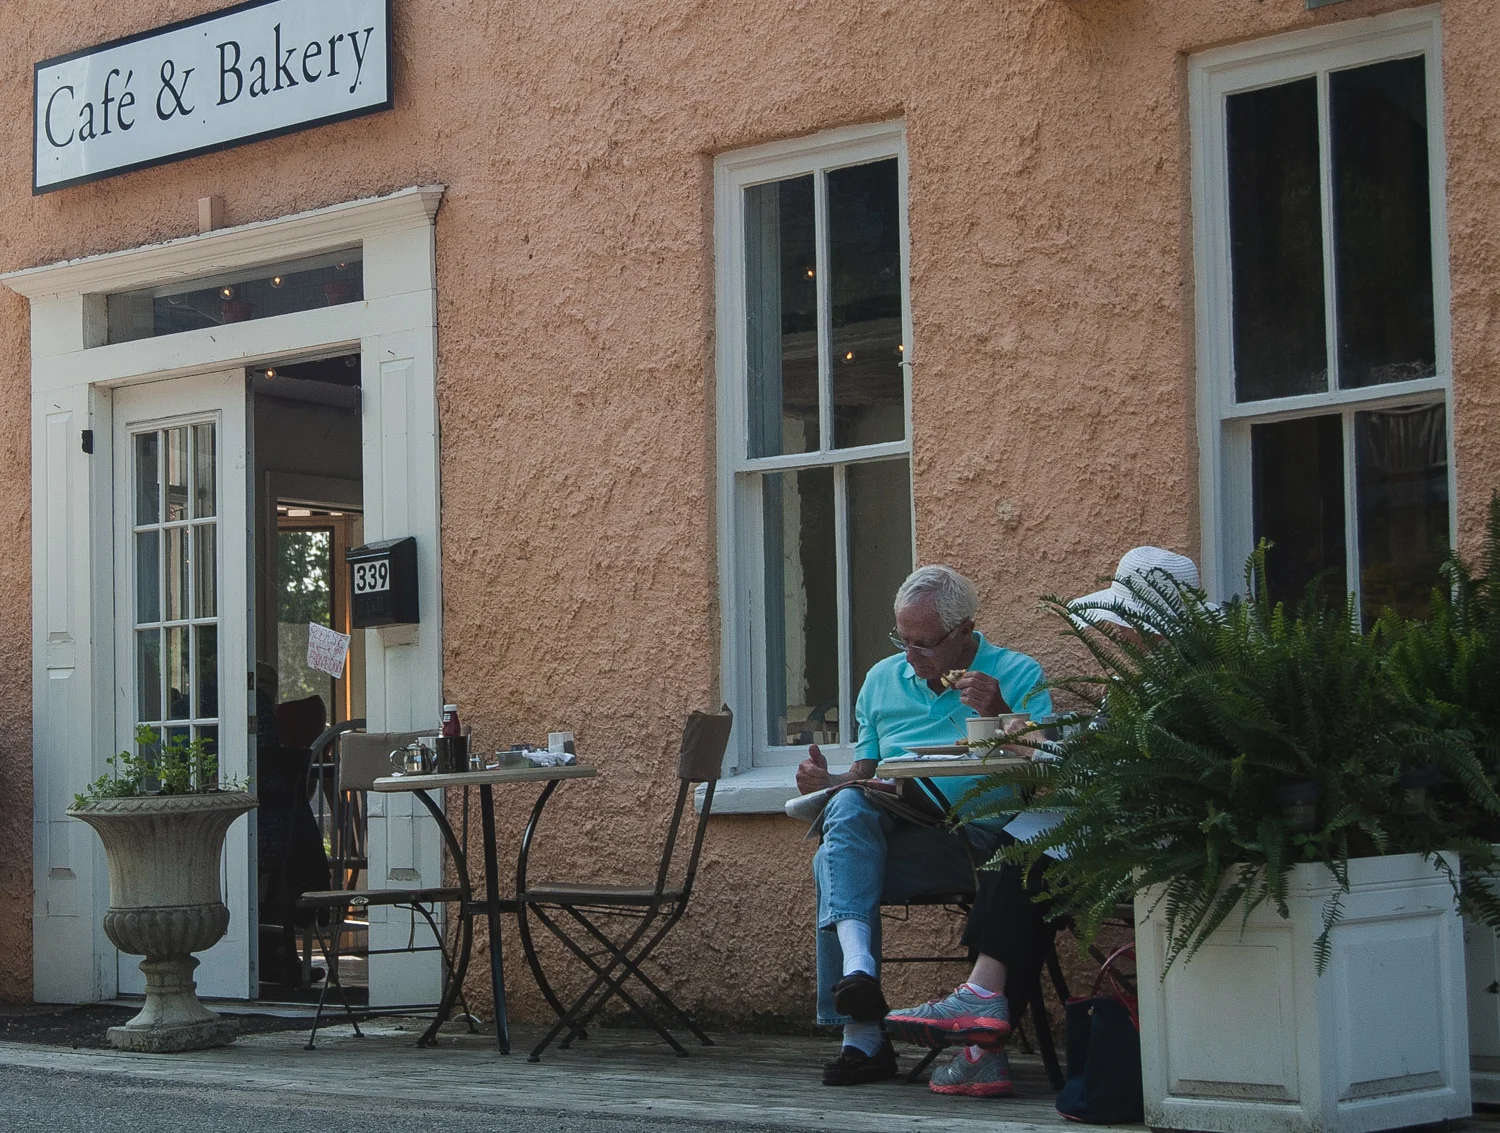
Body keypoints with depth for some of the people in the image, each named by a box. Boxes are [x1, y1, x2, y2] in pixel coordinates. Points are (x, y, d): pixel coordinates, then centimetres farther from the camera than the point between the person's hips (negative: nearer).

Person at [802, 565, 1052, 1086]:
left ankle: (862, 1036, -28)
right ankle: (857, 965, -47)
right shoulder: (882, 680, 20)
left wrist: (998, 714, -17)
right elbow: (866, 772, 23)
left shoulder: (1017, 675, 6)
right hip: (889, 826, 5)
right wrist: (828, 781, 0)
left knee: (834, 863, -30)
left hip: (970, 833, -5)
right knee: (848, 806, -32)